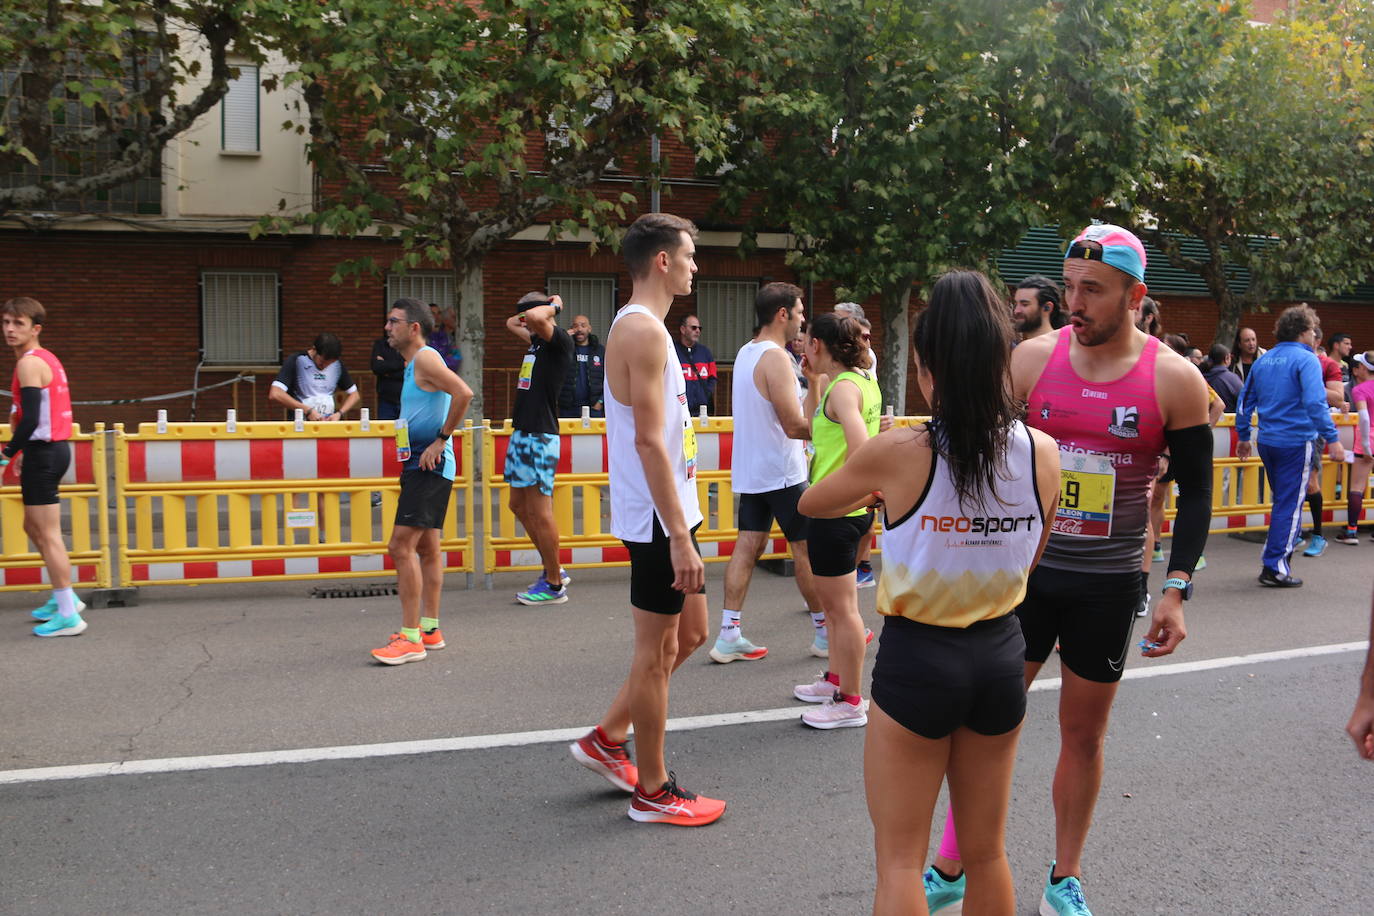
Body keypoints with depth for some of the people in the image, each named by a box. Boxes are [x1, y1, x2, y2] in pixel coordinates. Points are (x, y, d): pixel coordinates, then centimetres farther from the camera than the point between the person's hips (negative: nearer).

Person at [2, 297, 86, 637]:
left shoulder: (29, 363, -14)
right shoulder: (45, 359, 16)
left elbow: (30, 419, -22)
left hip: (43, 454, -10)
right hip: (52, 448, 10)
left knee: (48, 534, -5)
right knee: (34, 527, 20)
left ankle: (68, 615, -1)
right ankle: (63, 597, 27)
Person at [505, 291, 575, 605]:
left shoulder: (560, 340, -11)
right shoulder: (536, 340, 17)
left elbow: (536, 317, -30)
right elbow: (511, 323, 36)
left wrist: (552, 307, -10)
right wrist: (529, 315, 21)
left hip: (541, 436, -10)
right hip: (522, 432, 10)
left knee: (539, 511, -6)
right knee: (518, 505, 16)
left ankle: (554, 585, 4)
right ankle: (553, 569, 26)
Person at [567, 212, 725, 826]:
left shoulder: (640, 326, 16)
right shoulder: (643, 330, -17)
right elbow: (649, 441, -23)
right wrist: (680, 535, -24)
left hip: (670, 511, 10)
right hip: (658, 518, -10)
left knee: (689, 633, 19)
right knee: (657, 650, 2)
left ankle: (605, 740, 29)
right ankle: (653, 792, 17)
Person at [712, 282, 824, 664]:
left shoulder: (745, 353, 11)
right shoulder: (775, 357, -18)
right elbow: (796, 426, -22)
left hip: (750, 470, 8)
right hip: (782, 472, -8)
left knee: (747, 547, 7)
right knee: (806, 549, 4)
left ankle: (728, 636, 6)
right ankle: (825, 631, 17)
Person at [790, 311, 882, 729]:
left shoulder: (843, 387, -18)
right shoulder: (862, 379, 12)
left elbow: (860, 447, -32)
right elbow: (818, 428, 21)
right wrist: (814, 382, 14)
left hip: (837, 510, -11)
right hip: (841, 508, 11)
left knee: (841, 607, 0)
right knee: (831, 600, 23)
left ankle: (851, 703, 11)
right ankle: (835, 680, 37)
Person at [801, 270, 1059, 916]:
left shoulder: (897, 454, -17)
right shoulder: (1042, 453, -7)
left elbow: (810, 504, 3)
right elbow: (1028, 561, 8)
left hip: (915, 656, -4)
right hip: (1000, 653, 5)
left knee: (899, 861, 11)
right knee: (987, 852, 22)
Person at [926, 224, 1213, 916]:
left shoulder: (1174, 379, -7)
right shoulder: (1031, 359, -4)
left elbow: (1195, 491, 0)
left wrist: (1176, 591, -6)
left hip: (1109, 584, 0)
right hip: (1024, 569, 1)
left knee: (1084, 732, 12)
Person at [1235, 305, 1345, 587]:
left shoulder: (1262, 361, 11)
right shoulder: (1306, 360, -10)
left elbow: (1245, 401, 14)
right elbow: (1315, 402, -22)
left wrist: (1243, 436, 22)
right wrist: (1332, 438, -21)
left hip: (1268, 443, 7)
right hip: (1296, 441, -7)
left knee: (1281, 501, 21)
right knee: (1290, 505, 0)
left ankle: (1272, 561, 25)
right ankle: (1275, 568, 1)